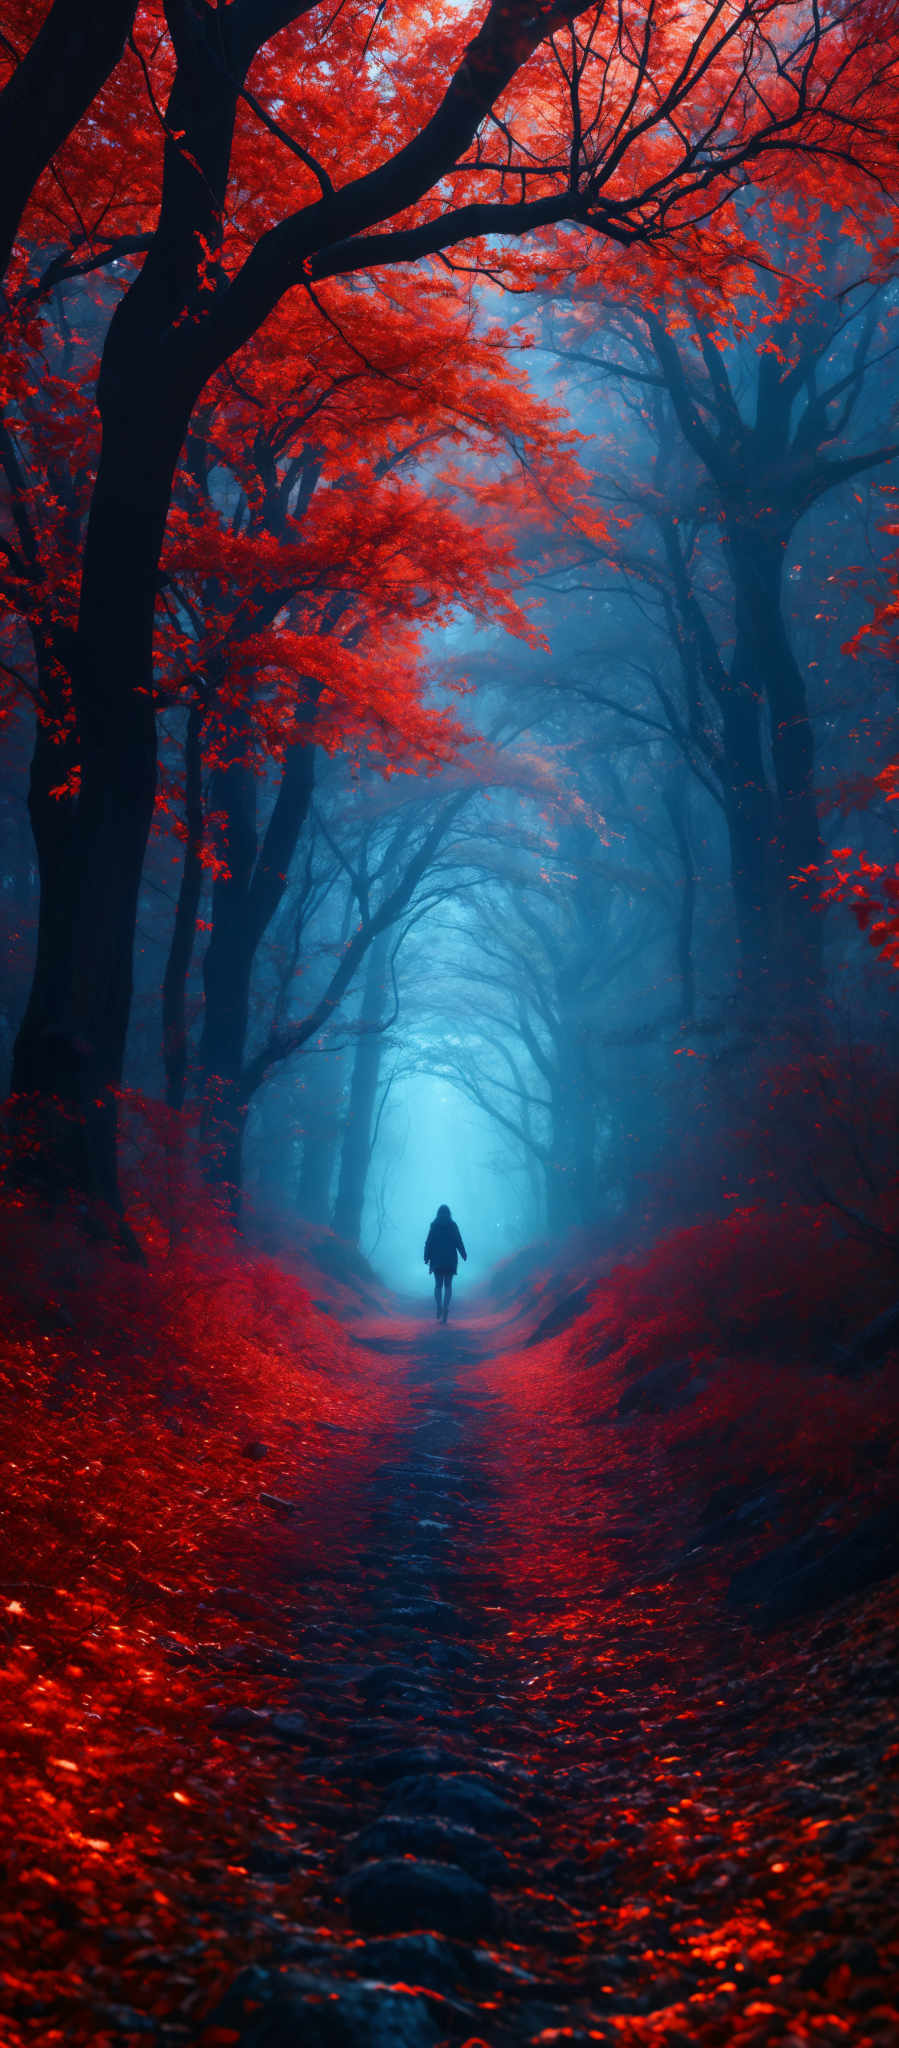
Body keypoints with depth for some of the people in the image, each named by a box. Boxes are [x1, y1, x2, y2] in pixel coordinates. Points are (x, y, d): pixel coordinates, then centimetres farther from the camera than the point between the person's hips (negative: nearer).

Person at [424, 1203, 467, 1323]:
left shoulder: (434, 1225, -2)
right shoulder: (453, 1225, -2)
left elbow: (429, 1243, -4)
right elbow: (458, 1242, -3)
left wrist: (426, 1257, -1)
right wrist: (464, 1254, 10)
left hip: (437, 1259, 0)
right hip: (450, 1259, 0)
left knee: (438, 1284, 9)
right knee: (448, 1284, 8)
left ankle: (439, 1305, -13)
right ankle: (446, 1305, -11)